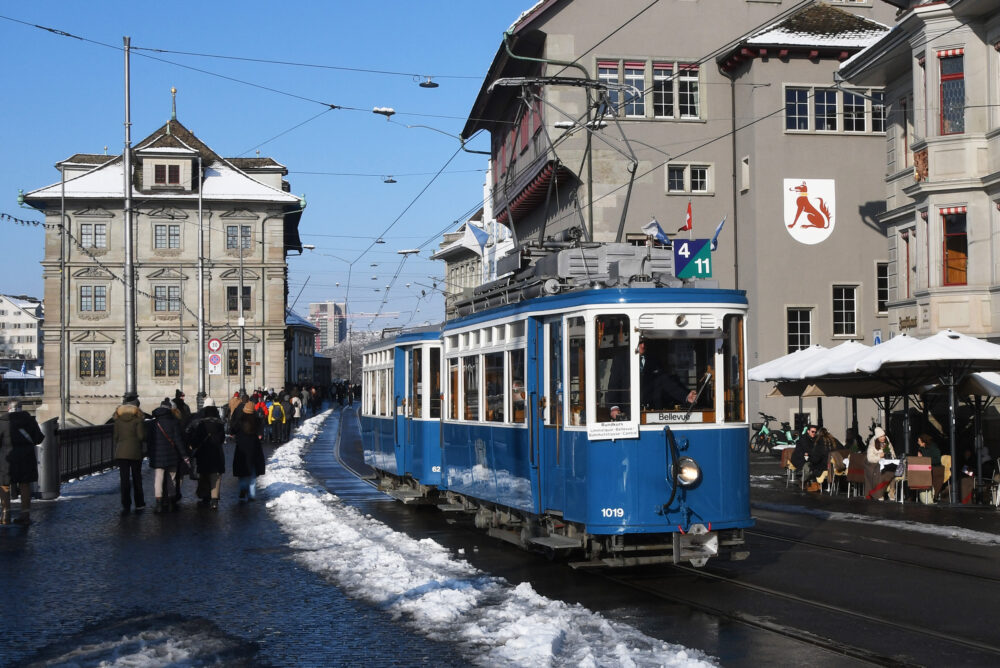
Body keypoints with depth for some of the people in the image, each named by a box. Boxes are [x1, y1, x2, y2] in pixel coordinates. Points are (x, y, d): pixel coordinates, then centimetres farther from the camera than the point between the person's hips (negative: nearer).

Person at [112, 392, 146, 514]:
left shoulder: (118, 417, 4)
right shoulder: (138, 417, -7)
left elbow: (115, 435, 7)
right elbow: (141, 436, -11)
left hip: (121, 451, 2)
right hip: (135, 451, -2)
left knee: (124, 479, 2)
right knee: (137, 477, 11)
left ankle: (126, 506, -2)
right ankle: (139, 503, 18)